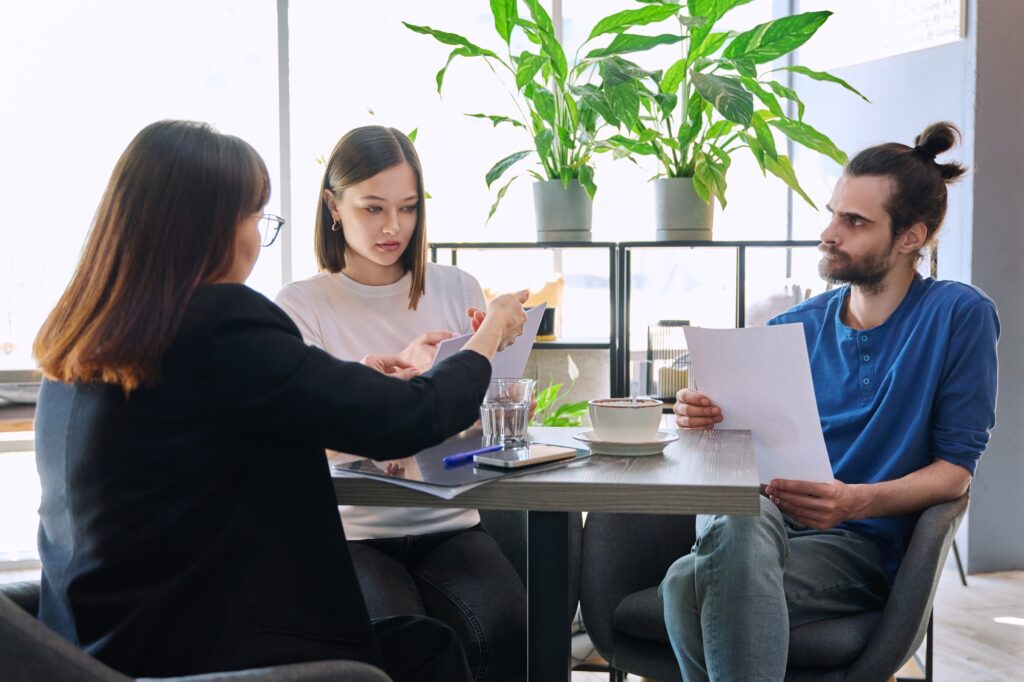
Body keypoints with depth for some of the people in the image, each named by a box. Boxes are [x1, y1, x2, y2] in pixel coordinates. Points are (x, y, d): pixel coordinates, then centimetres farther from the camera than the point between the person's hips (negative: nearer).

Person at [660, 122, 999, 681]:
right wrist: (711, 422, -7)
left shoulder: (959, 315, 3)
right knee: (741, 516, -37)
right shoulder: (793, 329, 16)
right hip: (764, 519, 4)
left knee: (688, 583, -34)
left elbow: (956, 466, -1)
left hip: (860, 544, -4)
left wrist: (856, 501, -19)